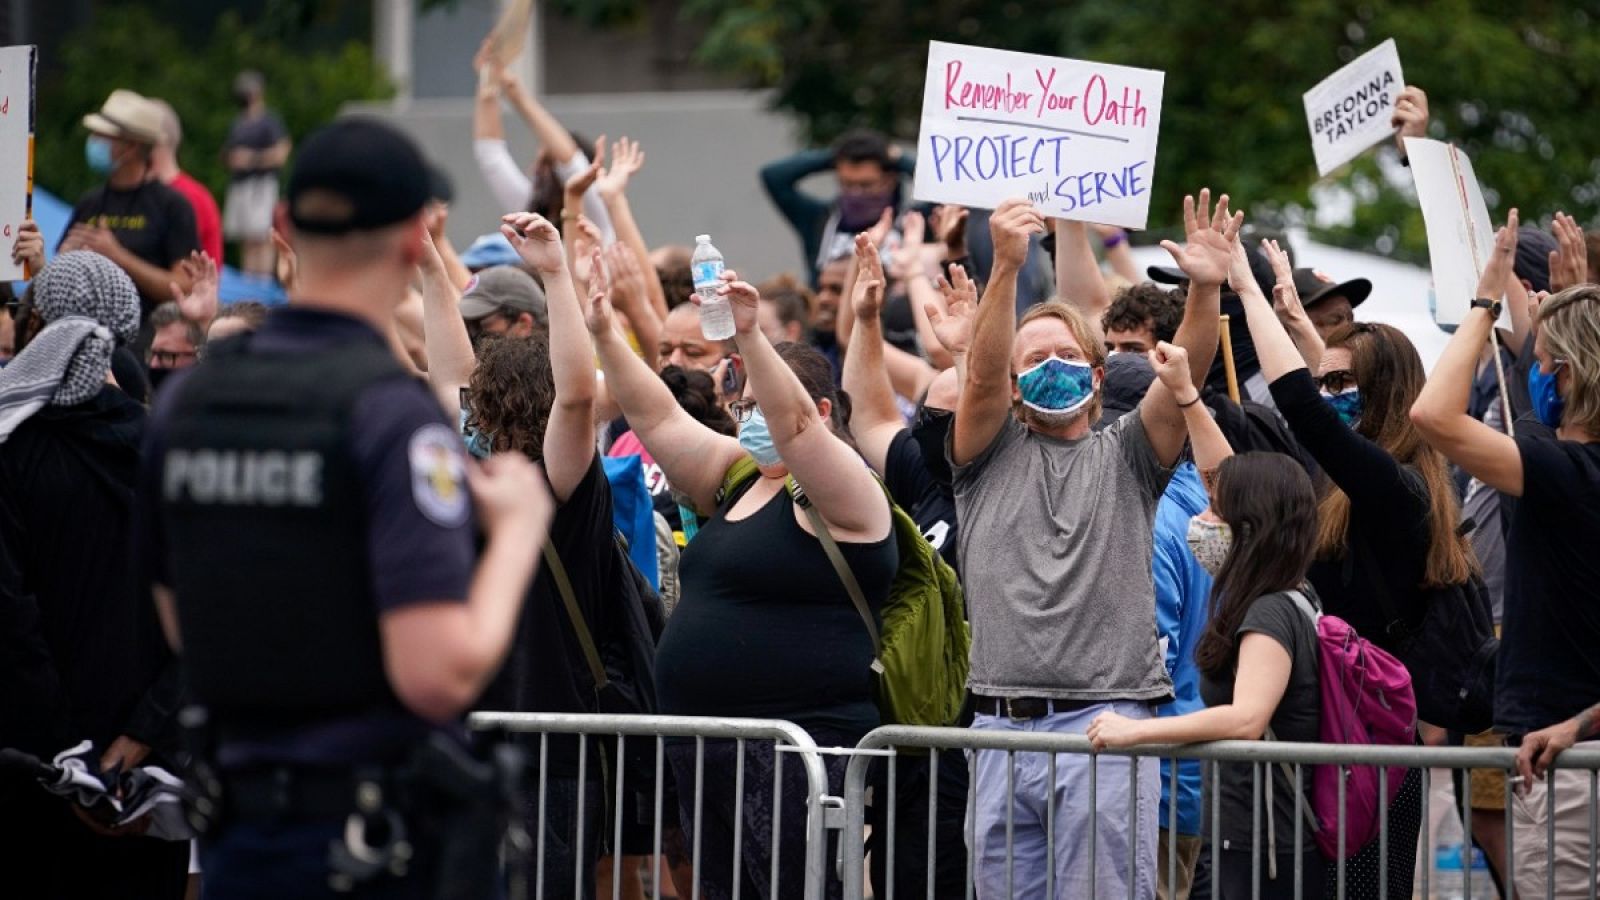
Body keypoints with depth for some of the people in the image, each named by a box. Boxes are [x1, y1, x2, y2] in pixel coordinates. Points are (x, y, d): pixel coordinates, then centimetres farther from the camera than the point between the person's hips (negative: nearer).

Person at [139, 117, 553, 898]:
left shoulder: (185, 402, 5)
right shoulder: (392, 414, -15)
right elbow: (439, 673, -21)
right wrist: (516, 530, -5)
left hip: (236, 831, 6)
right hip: (377, 837, -6)